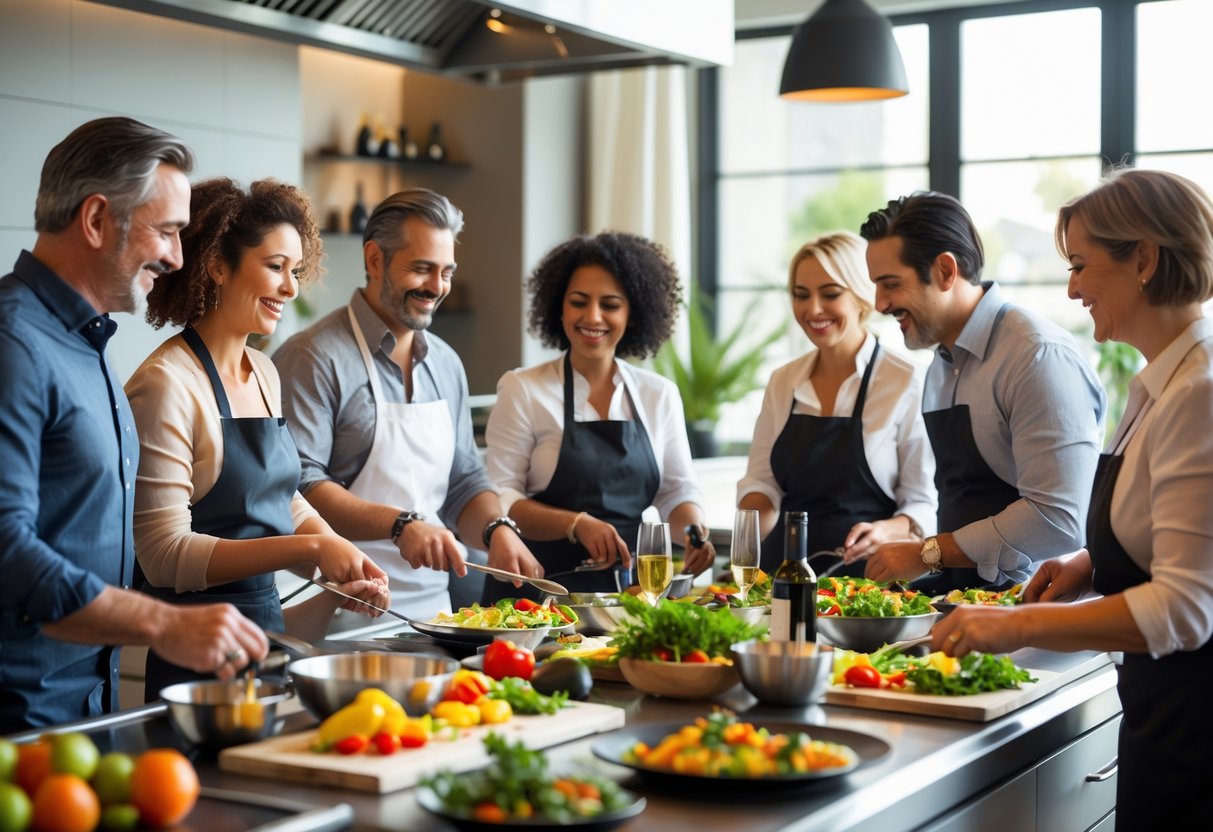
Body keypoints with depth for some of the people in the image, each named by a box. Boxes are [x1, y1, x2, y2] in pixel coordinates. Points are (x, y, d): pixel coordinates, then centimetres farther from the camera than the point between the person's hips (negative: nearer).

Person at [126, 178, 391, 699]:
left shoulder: (265, 374, 8)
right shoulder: (167, 385, -16)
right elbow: (165, 554, -21)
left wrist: (344, 567, 0)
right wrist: (308, 547, -25)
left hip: (269, 618, 8)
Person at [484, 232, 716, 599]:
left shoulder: (660, 395, 11)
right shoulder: (522, 390, 0)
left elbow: (677, 489, 15)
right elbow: (498, 497, -5)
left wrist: (694, 531, -6)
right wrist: (577, 524, -18)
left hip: (628, 588, 3)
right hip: (539, 590, -3)